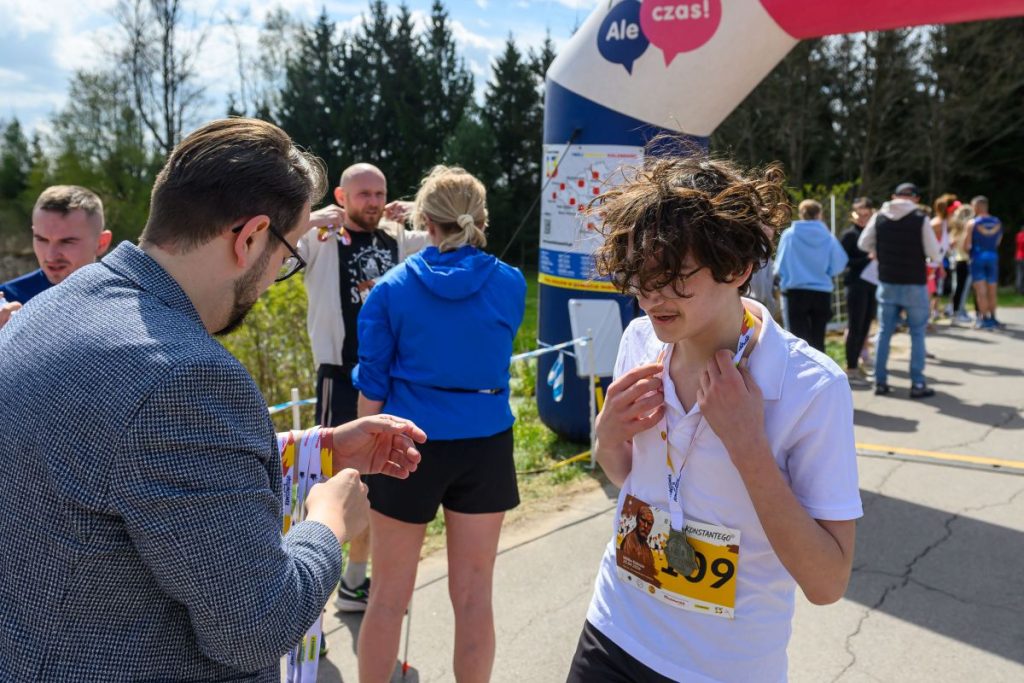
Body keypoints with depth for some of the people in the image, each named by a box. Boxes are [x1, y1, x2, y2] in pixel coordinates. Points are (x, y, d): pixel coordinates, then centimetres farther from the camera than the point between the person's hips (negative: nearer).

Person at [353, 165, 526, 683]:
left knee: (389, 596, 13)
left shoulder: (391, 288, -5)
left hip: (409, 445, -1)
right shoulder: (510, 284, -1)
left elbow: (372, 387, -4)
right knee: (473, 595, 13)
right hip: (484, 446, 2)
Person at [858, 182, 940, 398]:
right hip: (914, 285, -3)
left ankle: (880, 381, 14)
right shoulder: (920, 219, -11)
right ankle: (918, 384, 7)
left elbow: (863, 244, 7)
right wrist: (930, 260, 11)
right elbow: (934, 253, -10)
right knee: (917, 334, 6)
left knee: (884, 332, 11)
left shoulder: (879, 217, -1)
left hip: (887, 283, 3)